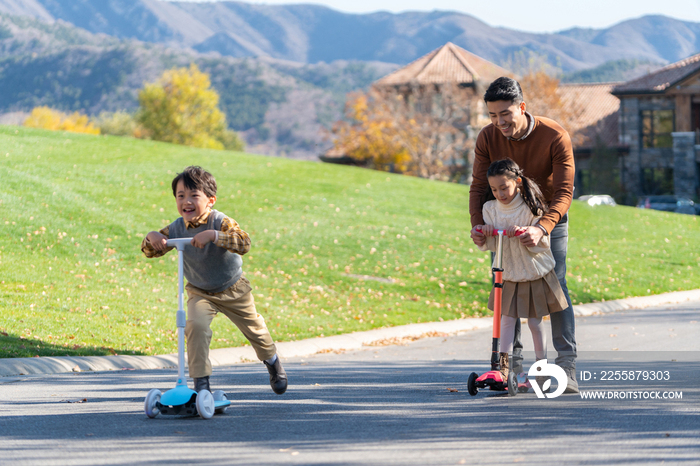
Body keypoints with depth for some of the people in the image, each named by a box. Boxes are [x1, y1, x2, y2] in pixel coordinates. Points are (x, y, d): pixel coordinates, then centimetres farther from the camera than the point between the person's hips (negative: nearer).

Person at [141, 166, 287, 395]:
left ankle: (273, 362, 47)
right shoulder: (176, 229, -15)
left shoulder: (221, 222, -27)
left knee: (253, 329, 15)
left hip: (233, 289, -2)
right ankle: (201, 382, -19)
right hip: (200, 292, 2)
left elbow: (244, 243, -44)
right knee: (196, 325, -26)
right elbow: (151, 251, -5)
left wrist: (213, 235, -56)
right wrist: (152, 237, -28)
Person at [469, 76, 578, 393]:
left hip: (549, 220, -3)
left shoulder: (555, 137, -25)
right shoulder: (487, 138, -15)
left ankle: (567, 364, -11)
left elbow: (564, 191, -29)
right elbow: (479, 185, -12)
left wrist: (541, 229, -45)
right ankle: (510, 363, 9)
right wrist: (476, 223, -31)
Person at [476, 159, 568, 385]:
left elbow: (541, 244, -15)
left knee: (535, 322, 3)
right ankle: (504, 363, 7)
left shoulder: (531, 208, -15)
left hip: (535, 275, -3)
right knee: (507, 318, -1)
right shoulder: (490, 209, -4)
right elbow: (487, 245, -2)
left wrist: (523, 233, -31)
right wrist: (485, 232, -23)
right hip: (508, 275, 3)